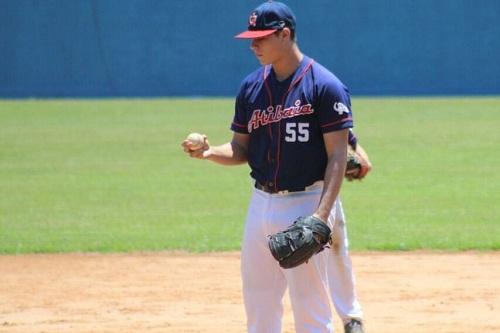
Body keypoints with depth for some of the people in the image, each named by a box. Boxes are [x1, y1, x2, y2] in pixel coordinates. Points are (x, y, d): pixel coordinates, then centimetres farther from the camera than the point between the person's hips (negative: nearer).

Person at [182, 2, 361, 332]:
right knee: (258, 304, 10)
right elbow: (241, 149, 15)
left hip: (306, 203, -6)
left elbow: (338, 156, -12)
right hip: (262, 203, 6)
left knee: (310, 306, -5)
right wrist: (210, 152, -8)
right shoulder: (251, 87, 9)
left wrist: (322, 215, -22)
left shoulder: (325, 86, -10)